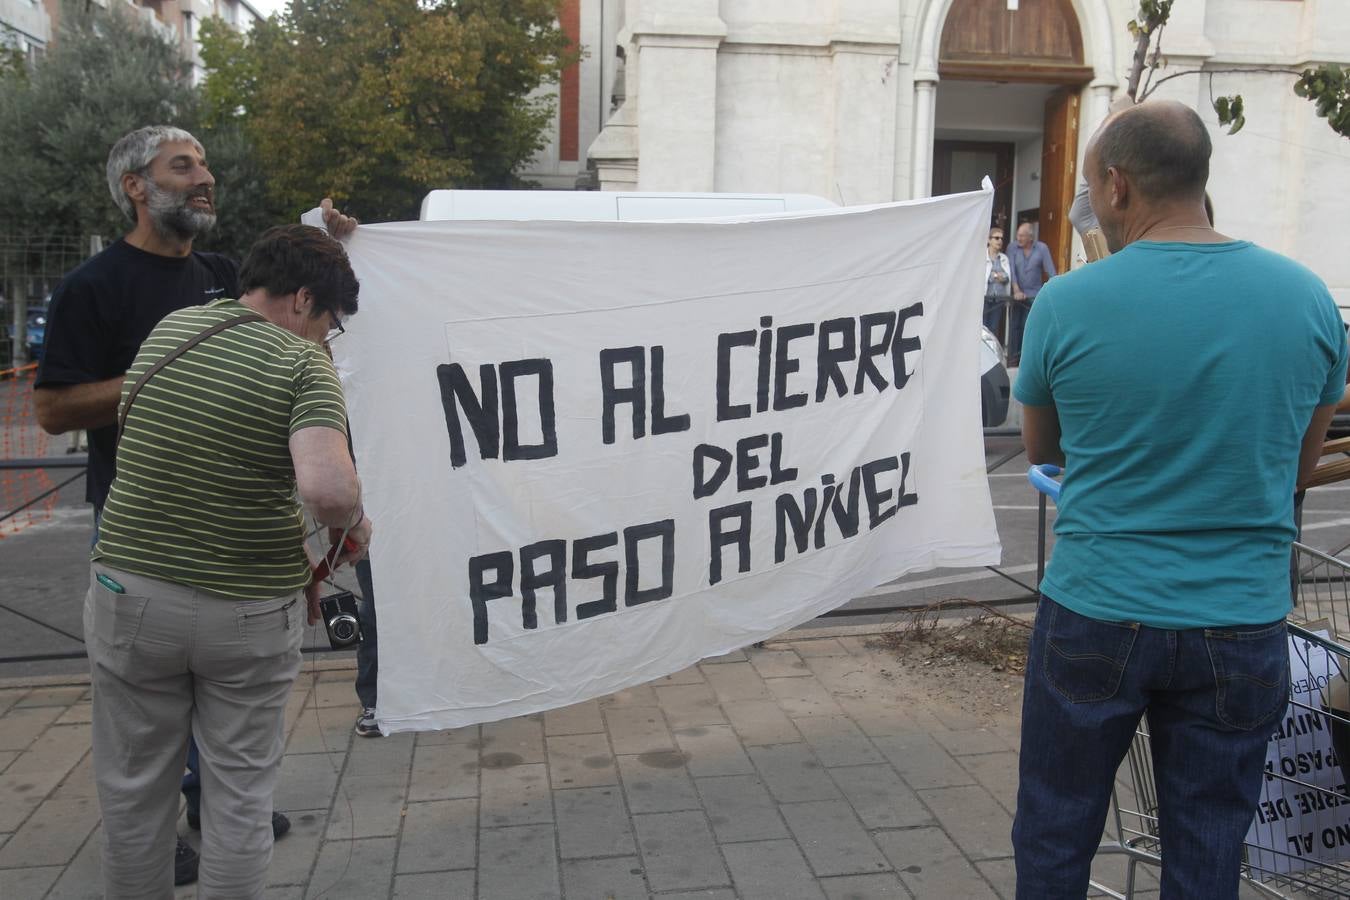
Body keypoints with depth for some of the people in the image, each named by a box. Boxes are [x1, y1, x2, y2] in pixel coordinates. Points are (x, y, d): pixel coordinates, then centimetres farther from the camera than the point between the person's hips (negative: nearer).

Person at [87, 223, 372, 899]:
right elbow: (327, 487, -32)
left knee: (132, 786, 19)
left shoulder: (167, 330, 3)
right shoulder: (303, 365, -14)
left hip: (132, 591, 4)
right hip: (250, 611, -3)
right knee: (239, 790, 14)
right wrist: (353, 524, -8)